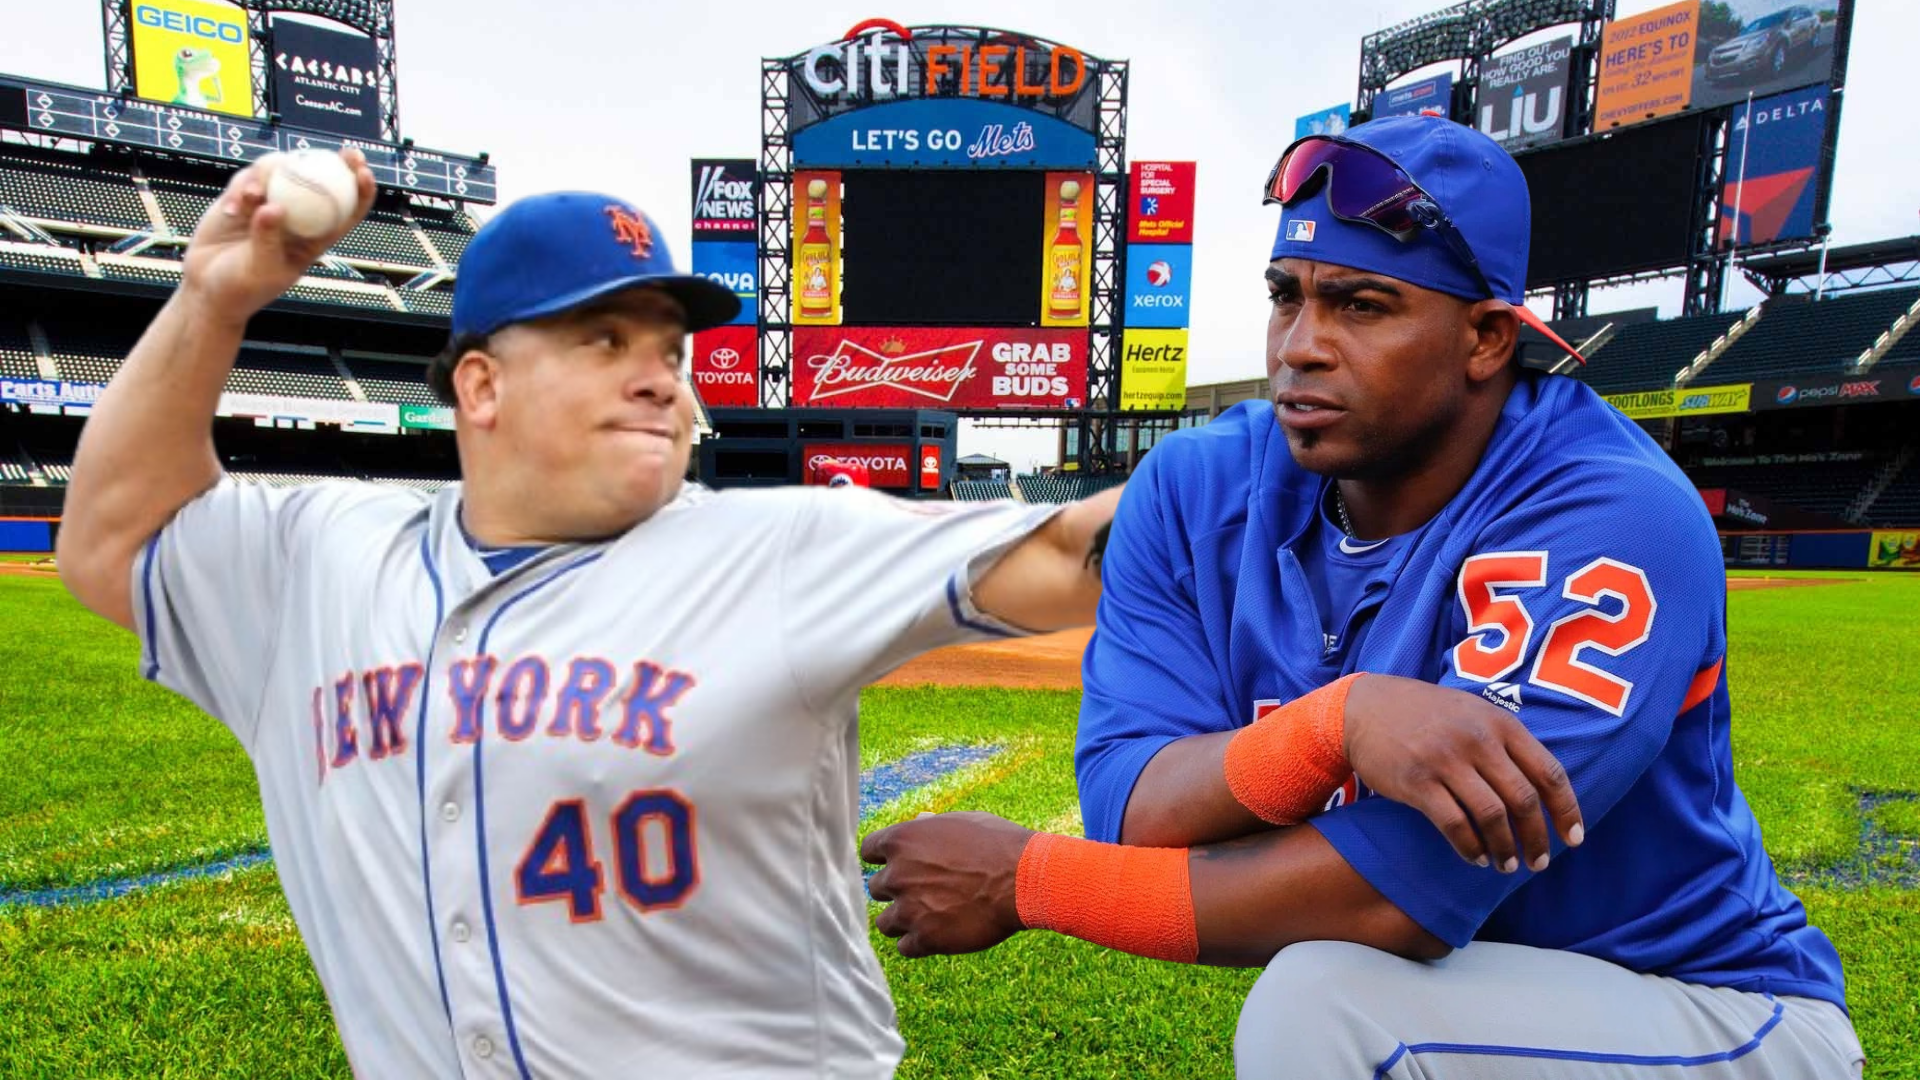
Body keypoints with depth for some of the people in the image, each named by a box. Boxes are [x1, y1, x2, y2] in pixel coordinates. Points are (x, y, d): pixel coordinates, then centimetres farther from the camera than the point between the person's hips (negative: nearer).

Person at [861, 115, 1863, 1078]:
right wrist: (1339, 722, -37)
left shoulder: (1610, 518, -25)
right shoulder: (1193, 491, -11)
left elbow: (1389, 900, -29)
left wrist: (1026, 878, -21)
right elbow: (1131, 817, -18)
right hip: (1441, 996, 5)